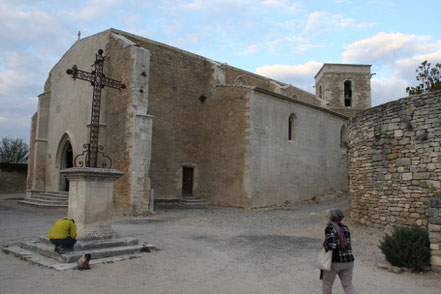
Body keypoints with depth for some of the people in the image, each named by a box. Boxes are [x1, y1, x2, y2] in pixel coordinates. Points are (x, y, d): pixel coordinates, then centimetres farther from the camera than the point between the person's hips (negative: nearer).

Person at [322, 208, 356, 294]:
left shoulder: (330, 227, -13)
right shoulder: (345, 228, 7)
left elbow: (331, 245, -24)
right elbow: (348, 244, 10)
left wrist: (324, 244, -4)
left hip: (334, 261, -5)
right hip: (348, 261, 5)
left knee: (327, 284, 14)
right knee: (348, 284, 11)